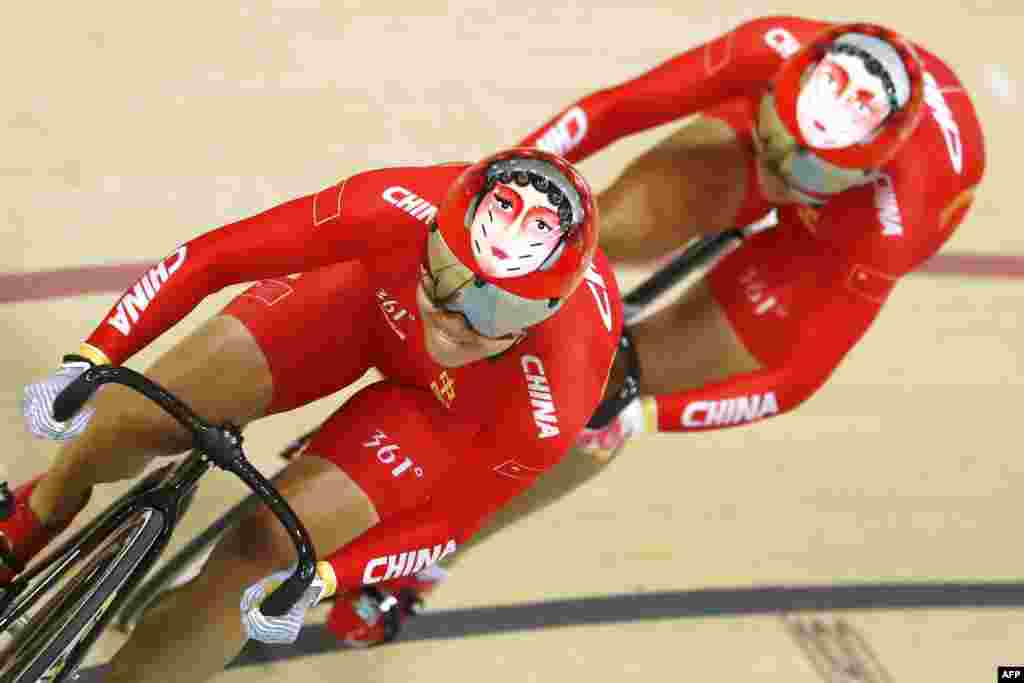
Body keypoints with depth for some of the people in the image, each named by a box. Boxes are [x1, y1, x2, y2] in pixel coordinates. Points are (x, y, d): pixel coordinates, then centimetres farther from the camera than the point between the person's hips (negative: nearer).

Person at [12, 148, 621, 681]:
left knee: (257, 558, -13)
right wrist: (89, 362, -34)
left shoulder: (551, 401, -40)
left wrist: (317, 581, -32)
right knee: (141, 417, -8)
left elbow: (453, 518, -22)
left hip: (465, 406, -2)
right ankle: (46, 507, 30)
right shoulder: (402, 206, -40)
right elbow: (209, 257, -28)